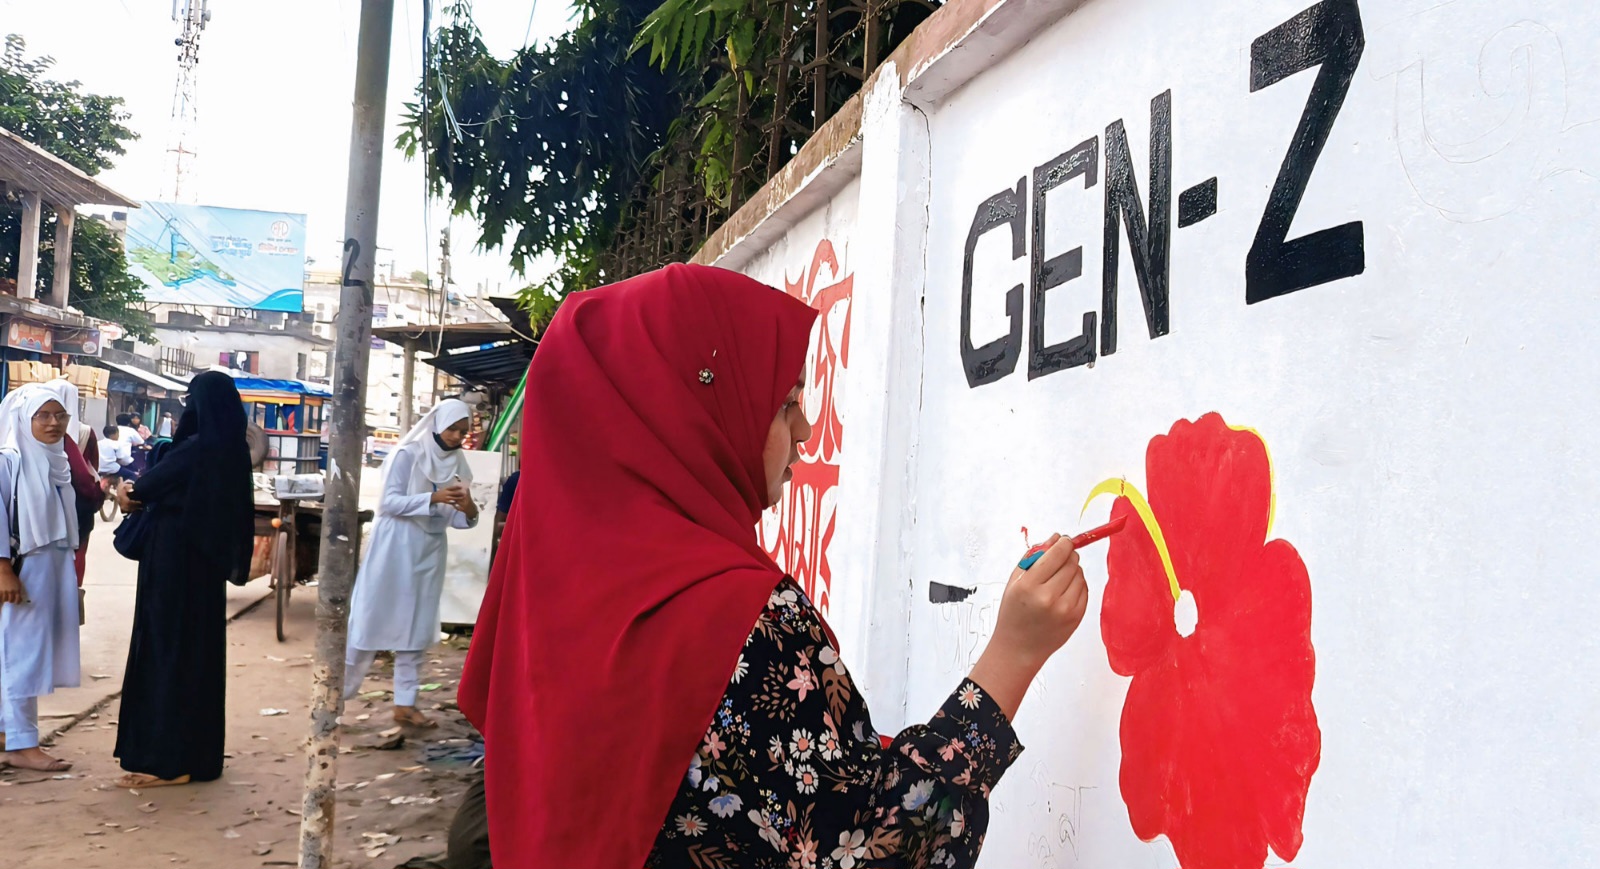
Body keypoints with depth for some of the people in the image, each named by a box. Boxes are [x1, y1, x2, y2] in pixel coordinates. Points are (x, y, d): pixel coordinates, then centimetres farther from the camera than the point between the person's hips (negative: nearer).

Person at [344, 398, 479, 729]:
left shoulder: (456, 465, 6)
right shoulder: (407, 454, -9)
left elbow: (452, 518, 7)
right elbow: (389, 503, -16)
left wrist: (469, 512, -16)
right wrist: (433, 498, -26)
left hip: (428, 555, 5)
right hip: (395, 550, -5)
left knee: (416, 630, 7)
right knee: (370, 622, -1)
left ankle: (405, 704, 13)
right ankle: (336, 695, 11)